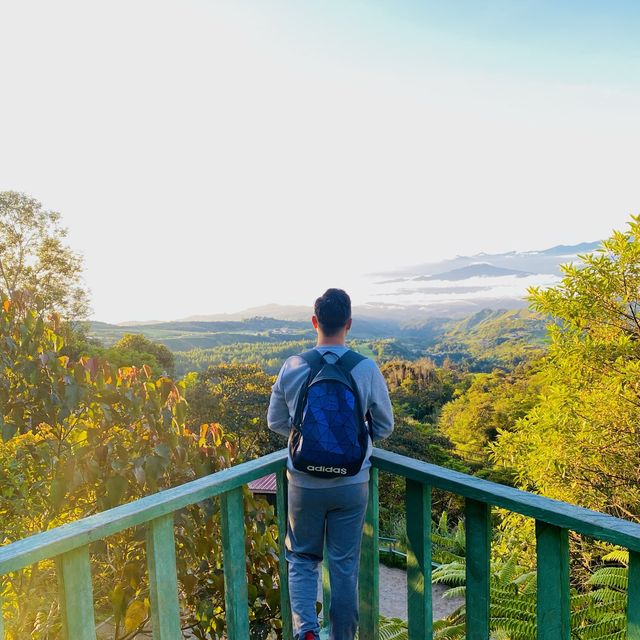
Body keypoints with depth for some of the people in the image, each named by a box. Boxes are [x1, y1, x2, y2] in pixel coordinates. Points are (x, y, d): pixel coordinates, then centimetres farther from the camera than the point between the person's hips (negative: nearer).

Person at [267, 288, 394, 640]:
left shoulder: (292, 367, -11)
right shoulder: (367, 369, -14)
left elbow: (275, 421, 3)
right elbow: (384, 427, -1)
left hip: (305, 482, 0)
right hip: (352, 483, 0)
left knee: (302, 558, 21)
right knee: (345, 565, 17)